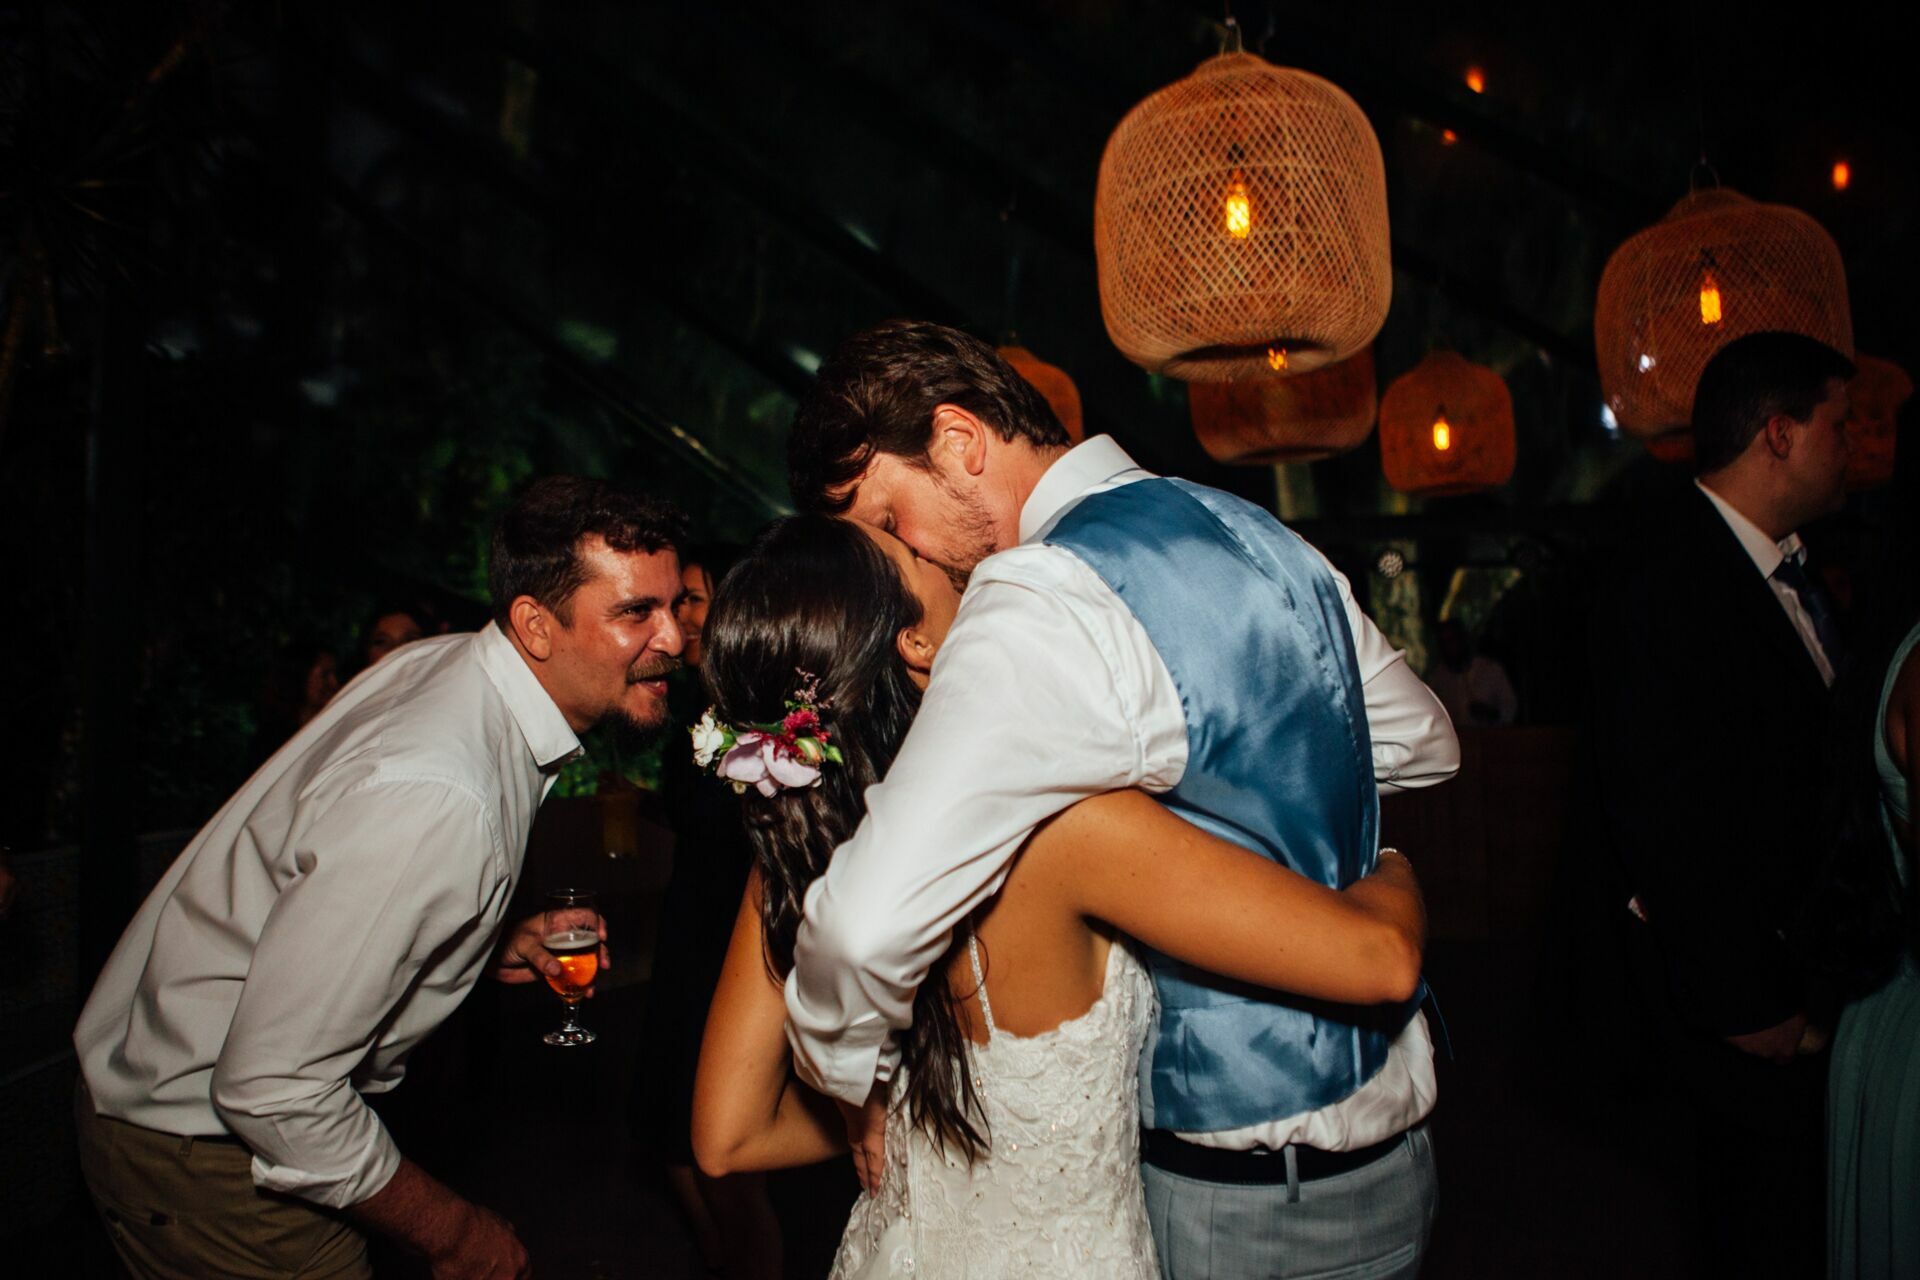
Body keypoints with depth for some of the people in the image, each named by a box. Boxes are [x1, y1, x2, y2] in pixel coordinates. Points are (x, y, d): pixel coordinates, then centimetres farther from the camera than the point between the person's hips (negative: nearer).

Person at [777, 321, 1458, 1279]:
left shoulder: (1047, 601, -25)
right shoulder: (1256, 533, 2)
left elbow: (869, 923, -35)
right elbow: (1424, 742, 16)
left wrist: (854, 1083, -15)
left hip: (1236, 1203, -8)